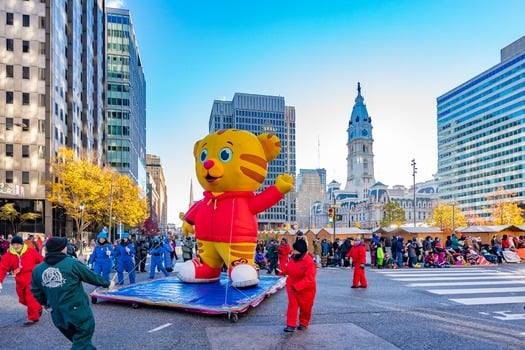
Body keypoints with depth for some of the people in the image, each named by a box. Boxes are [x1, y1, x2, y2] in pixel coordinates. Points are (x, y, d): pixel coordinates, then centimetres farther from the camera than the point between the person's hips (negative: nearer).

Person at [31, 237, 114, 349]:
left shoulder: (38, 270, 1)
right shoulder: (72, 263, -12)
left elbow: (36, 292, 12)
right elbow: (92, 276, -2)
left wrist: (47, 304, 28)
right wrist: (108, 283, 13)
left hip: (58, 316, 6)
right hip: (79, 312, -6)